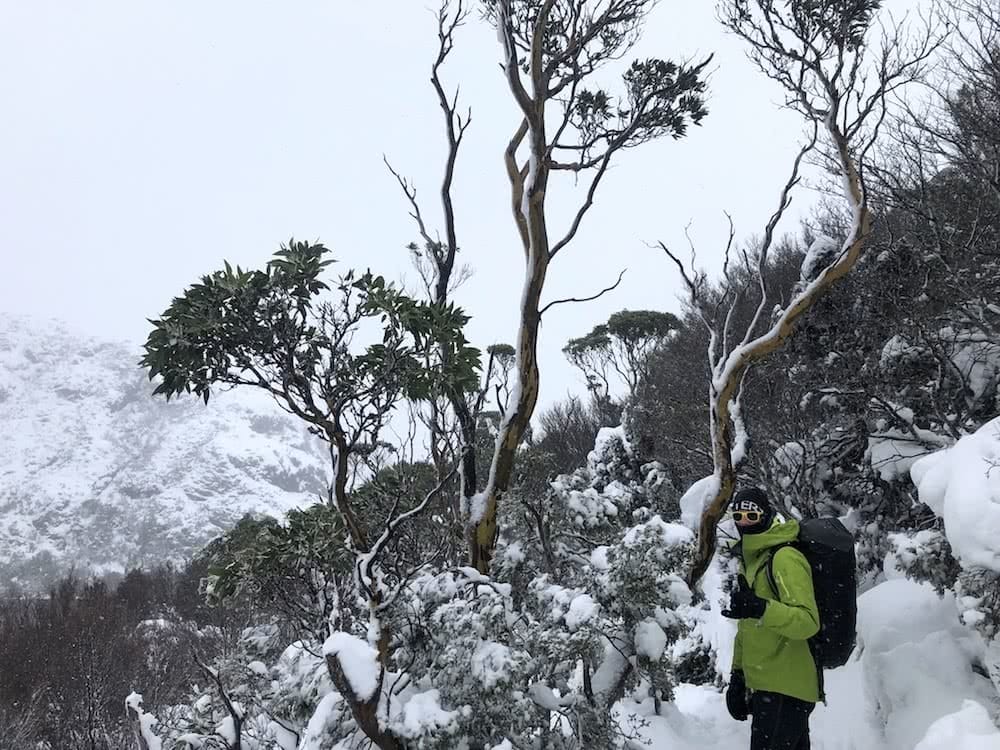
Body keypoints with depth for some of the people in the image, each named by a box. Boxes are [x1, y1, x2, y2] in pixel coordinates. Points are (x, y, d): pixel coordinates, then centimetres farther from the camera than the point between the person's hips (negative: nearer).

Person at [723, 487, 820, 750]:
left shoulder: (785, 559, -14)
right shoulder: (749, 561, 15)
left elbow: (808, 622, -24)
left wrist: (760, 608, -37)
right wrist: (738, 674, 20)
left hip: (786, 690, -9)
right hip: (764, 687, 9)